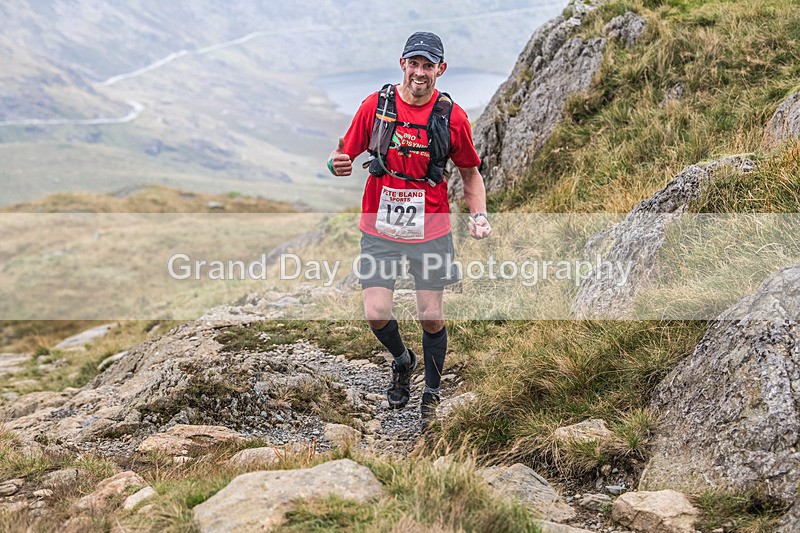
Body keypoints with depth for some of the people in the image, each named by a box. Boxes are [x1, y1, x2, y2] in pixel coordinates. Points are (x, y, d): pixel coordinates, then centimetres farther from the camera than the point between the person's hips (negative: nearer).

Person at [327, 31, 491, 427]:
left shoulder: (452, 116, -5)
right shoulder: (375, 105, -5)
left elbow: (470, 172, 7)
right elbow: (346, 152, 3)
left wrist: (479, 215, -8)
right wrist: (338, 164, -21)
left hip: (430, 230, 0)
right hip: (381, 229, 1)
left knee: (431, 317, 3)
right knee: (376, 315, -6)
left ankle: (432, 393, 27)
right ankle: (402, 361, 28)